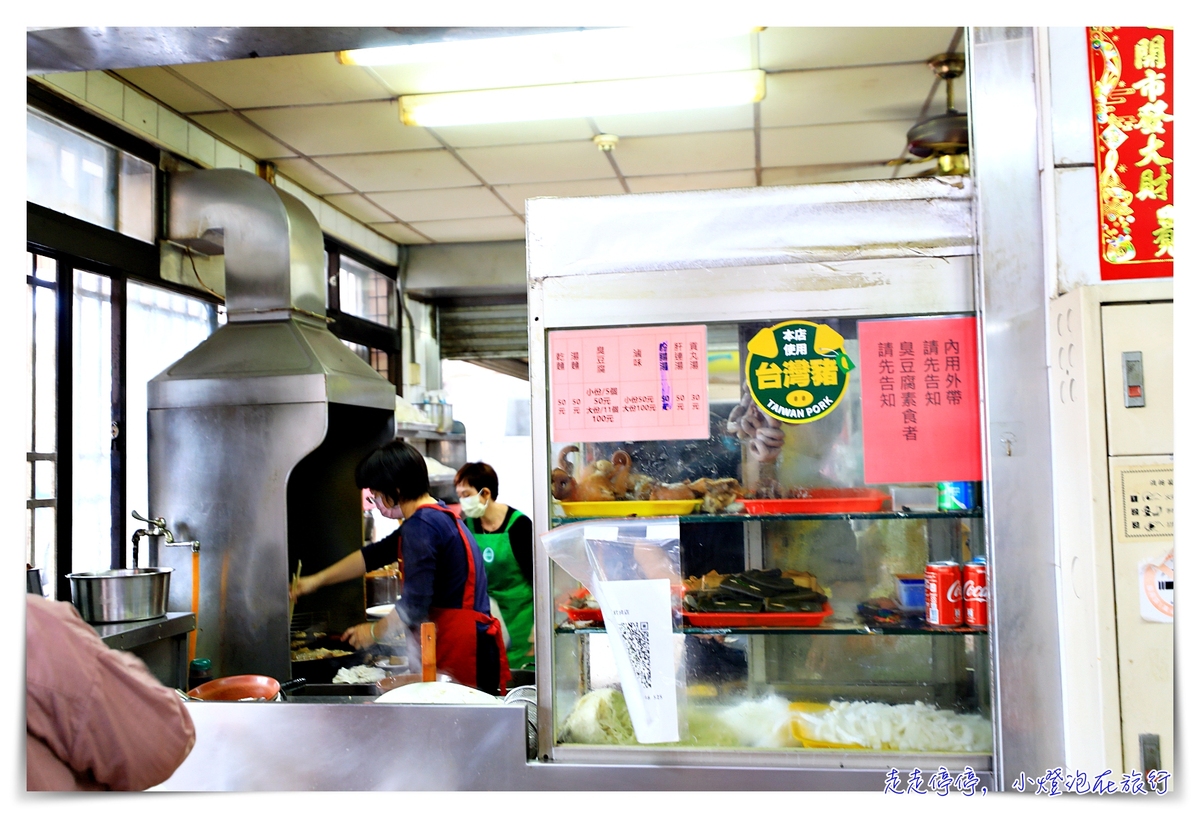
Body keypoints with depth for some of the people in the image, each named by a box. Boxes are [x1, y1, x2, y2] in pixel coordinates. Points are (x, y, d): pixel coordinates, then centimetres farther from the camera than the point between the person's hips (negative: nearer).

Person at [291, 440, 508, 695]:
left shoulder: (421, 526, -16)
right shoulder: (437, 515, 16)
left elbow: (414, 605, -19)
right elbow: (373, 555, 26)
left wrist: (374, 631, 0)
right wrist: (317, 580, 29)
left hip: (463, 648, -10)